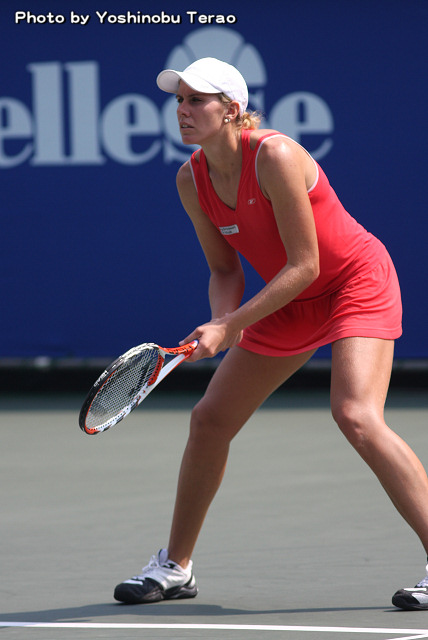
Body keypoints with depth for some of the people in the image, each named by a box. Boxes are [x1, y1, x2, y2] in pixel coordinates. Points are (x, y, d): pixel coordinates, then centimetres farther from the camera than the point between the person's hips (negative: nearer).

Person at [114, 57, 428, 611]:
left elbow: (305, 265, -26)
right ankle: (175, 567, 23)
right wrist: (221, 324, -16)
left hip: (355, 282, -8)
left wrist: (229, 327, -27)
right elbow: (224, 269, 5)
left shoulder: (274, 156, -28)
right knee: (209, 420, 7)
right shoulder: (192, 180, -6)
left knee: (356, 418, -27)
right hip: (291, 300, 8)